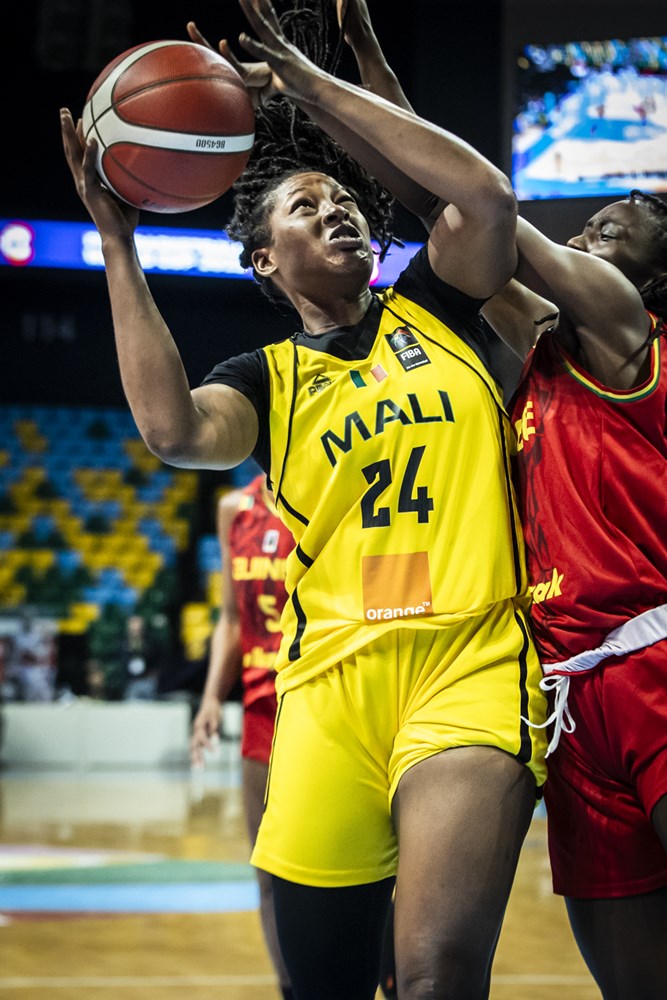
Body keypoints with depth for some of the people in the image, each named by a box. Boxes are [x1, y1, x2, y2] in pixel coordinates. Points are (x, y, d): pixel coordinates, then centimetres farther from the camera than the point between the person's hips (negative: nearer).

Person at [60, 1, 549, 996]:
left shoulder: (433, 310, 16)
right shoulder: (267, 378, 13)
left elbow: (485, 193, -4)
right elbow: (174, 429, -10)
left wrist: (313, 86, -1)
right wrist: (118, 242, -7)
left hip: (470, 662, -1)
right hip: (332, 680, 2)